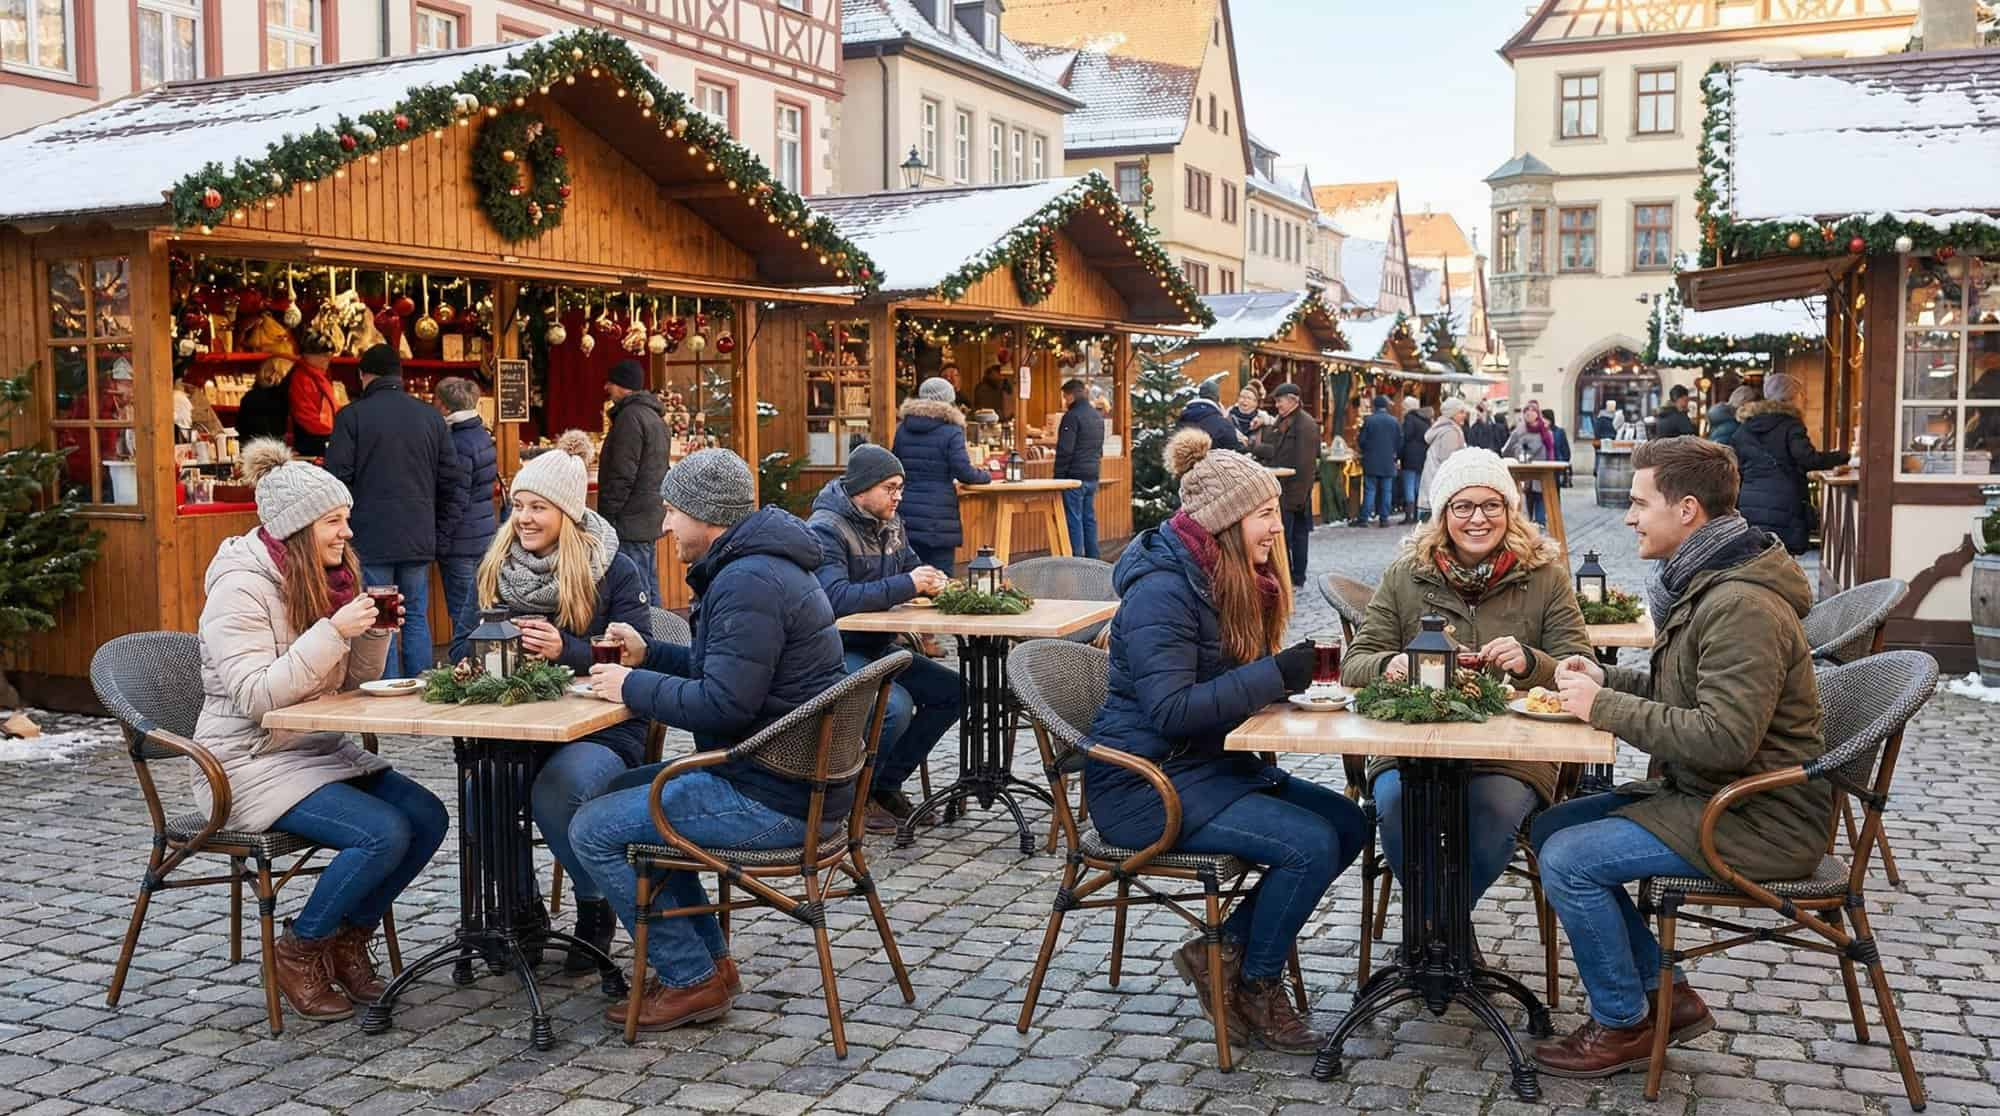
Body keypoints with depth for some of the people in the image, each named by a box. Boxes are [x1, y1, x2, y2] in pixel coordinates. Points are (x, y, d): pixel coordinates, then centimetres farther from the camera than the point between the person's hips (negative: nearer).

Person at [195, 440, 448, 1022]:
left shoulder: (327, 577, 8)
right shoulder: (240, 587, -16)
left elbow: (354, 685, 12)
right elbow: (257, 697, -26)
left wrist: (375, 632, -6)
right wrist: (333, 632, -29)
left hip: (321, 750, 8)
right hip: (251, 763, -8)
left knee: (428, 817, -11)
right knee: (383, 834, -25)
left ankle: (349, 940, 8)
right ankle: (298, 951, -2)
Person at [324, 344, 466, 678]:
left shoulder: (351, 416, -3)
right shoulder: (431, 416, 8)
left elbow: (337, 481, -6)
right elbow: (454, 482, 9)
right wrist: (442, 537, 13)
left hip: (370, 542, -3)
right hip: (419, 542, 4)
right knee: (417, 619, 11)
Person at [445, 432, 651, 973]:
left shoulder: (613, 570, -2)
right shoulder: (495, 566, 11)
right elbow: (461, 650, 7)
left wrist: (565, 650, -24)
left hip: (601, 731, -3)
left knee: (557, 789, -33)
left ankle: (595, 908, -4)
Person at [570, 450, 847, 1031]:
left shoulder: (749, 583, -20)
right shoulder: (763, 564, 15)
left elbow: (722, 703, -26)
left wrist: (632, 687, -12)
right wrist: (648, 655, 15)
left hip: (776, 800, -11)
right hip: (799, 780, 11)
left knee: (593, 831, -7)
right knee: (624, 791, 24)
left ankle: (693, 978, 4)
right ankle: (708, 958, 22)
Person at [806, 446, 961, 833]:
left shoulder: (889, 524, 11)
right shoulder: (826, 529, -17)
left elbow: (911, 568, 25)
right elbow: (835, 598, -30)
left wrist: (933, 582, 0)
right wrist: (906, 586, -29)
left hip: (877, 648, 9)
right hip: (837, 651, -9)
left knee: (950, 691, -1)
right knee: (895, 706, -30)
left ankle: (886, 784, 10)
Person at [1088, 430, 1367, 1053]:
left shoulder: (1232, 578, 10)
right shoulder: (1161, 591, -20)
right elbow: (1170, 709, -28)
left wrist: (1293, 671, -5)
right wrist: (1276, 673, -27)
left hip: (1209, 766, 10)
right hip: (1144, 783, -10)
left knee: (1348, 824, 0)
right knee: (1311, 843, -21)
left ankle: (1223, 952, 6)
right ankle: (1254, 989, 2)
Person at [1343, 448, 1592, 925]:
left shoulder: (1545, 577, 6)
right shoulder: (1404, 576, 9)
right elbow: (1354, 666, 6)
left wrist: (1530, 662, -21)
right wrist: (1390, 665, -18)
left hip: (1514, 753, -1)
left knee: (1495, 811, -32)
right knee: (1396, 802, -31)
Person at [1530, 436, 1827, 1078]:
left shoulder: (1743, 606, -23)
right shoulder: (1703, 584, 10)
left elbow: (1724, 737, -30)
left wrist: (1605, 708, -22)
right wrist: (1605, 680, 4)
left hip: (1760, 820, -11)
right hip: (1706, 795, 11)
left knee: (1568, 858, -18)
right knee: (1550, 828, 6)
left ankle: (1623, 1024, 3)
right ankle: (1663, 993, 13)